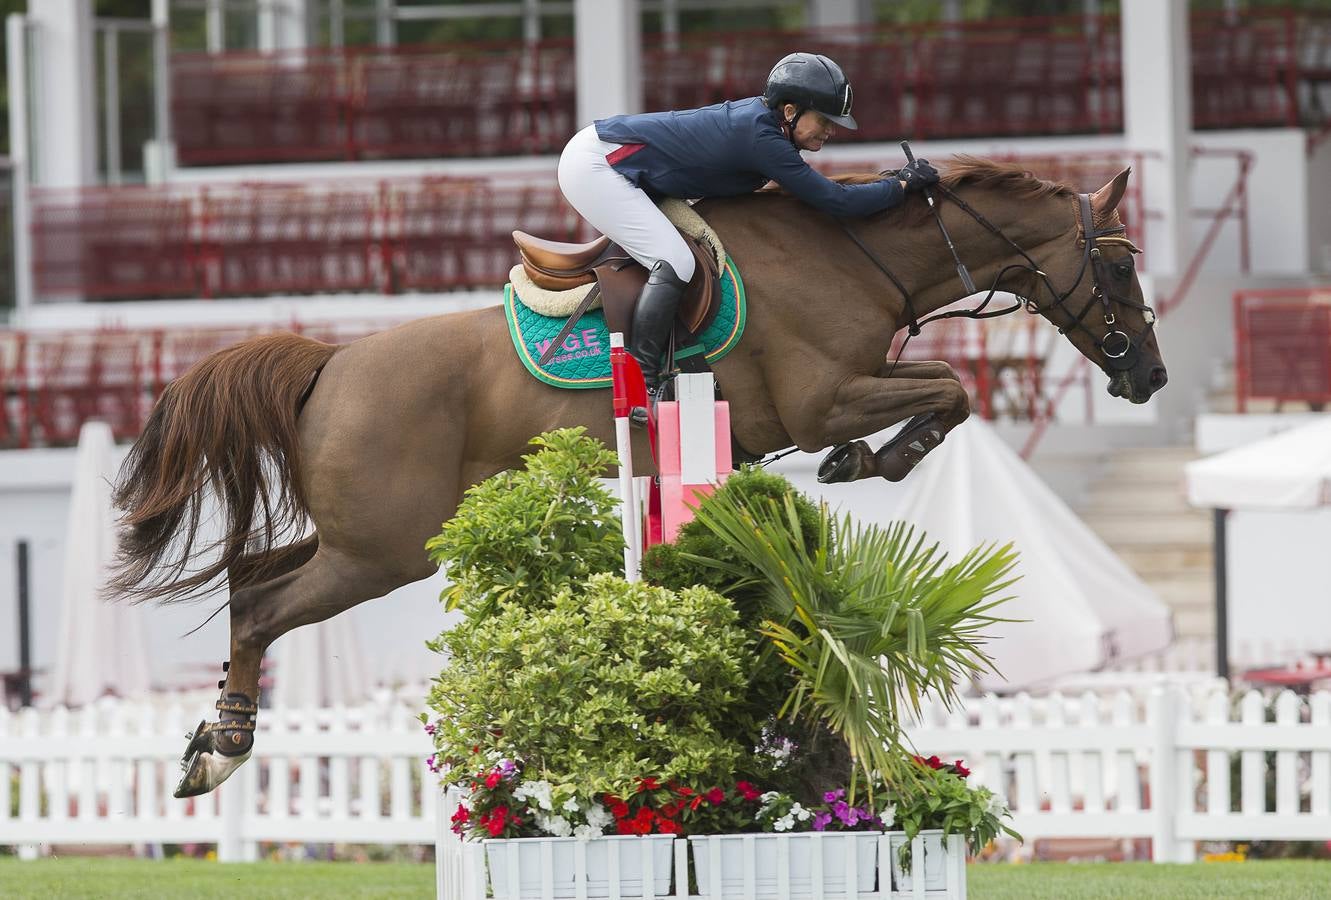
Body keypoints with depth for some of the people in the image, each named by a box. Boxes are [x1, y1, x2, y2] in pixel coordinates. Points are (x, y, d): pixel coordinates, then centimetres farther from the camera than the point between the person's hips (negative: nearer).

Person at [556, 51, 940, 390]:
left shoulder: (761, 117, 4)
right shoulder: (761, 138, -24)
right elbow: (833, 200, -22)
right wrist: (901, 184, -11)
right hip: (593, 165, -11)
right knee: (674, 263, -18)